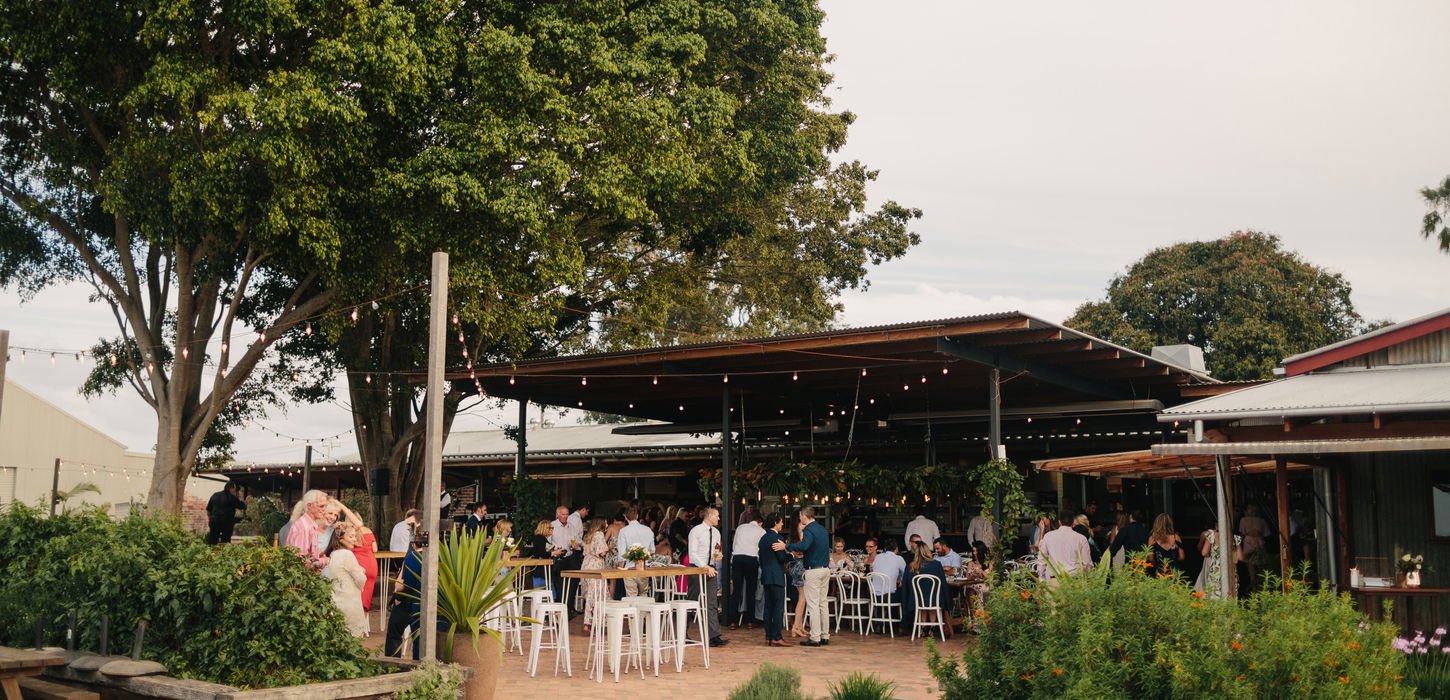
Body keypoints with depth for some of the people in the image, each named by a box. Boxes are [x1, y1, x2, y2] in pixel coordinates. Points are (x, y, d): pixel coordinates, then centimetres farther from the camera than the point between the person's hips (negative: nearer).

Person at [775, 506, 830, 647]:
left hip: (814, 571, -8)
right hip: (825, 569, 8)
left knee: (813, 604, -5)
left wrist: (786, 547, -26)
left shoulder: (809, 530, -13)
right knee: (822, 603, 12)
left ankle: (815, 638, -6)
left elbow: (804, 546, -32)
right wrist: (803, 554, 31)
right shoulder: (823, 530, 15)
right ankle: (825, 636, 14)